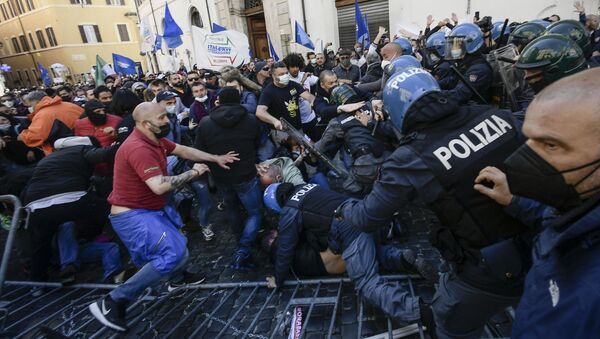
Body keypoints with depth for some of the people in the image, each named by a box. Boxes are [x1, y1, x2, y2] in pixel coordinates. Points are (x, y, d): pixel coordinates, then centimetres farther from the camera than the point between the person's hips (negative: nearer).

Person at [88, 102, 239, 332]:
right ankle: (112, 303, -13)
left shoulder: (155, 139, 1)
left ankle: (178, 277, 54)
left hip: (150, 208, 11)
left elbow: (184, 150, 12)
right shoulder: (139, 148, -28)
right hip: (132, 215, -11)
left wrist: (216, 158, 12)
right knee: (174, 255, -23)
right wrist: (194, 173, -24)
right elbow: (160, 186, -37)